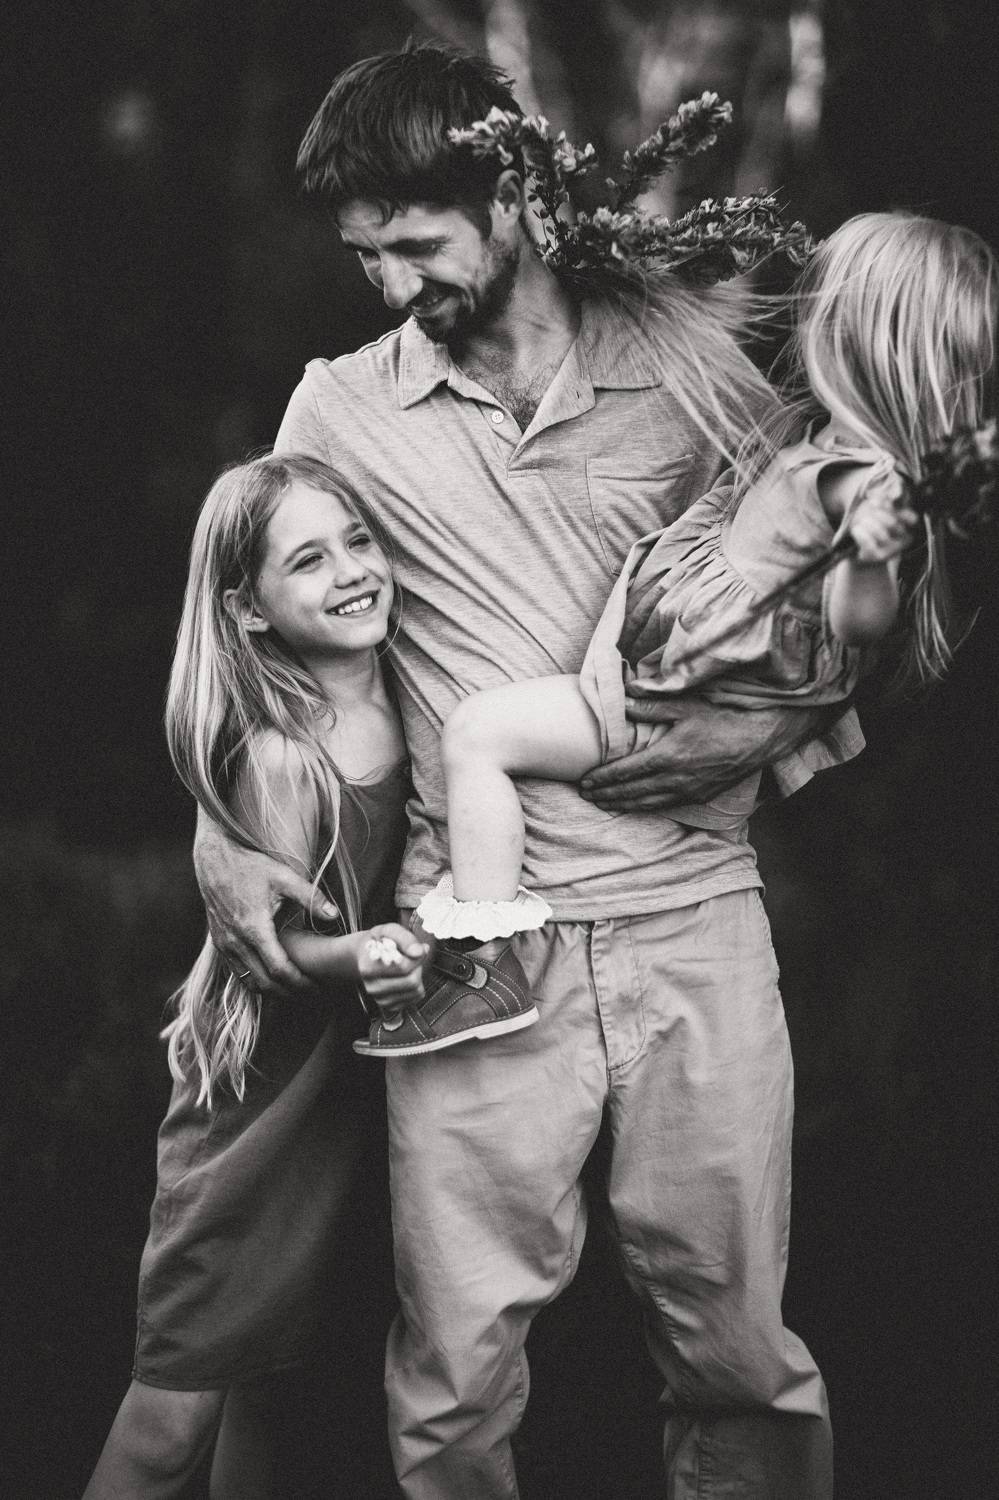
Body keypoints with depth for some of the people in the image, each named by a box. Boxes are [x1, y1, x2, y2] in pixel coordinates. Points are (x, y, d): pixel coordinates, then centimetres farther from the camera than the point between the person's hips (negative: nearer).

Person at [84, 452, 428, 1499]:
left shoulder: (415, 702, -4)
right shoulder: (272, 757, -21)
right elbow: (281, 937, -15)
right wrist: (365, 953, -33)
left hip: (358, 1077, 6)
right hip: (259, 1085, -5)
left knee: (270, 1374, 15)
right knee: (181, 1395, -3)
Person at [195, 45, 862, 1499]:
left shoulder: (686, 355, 4)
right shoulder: (340, 408, 6)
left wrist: (780, 720, -2)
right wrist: (223, 839, 1)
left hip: (690, 909, 0)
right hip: (476, 931, 0)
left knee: (738, 1352, 6)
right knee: (455, 1374, 0)